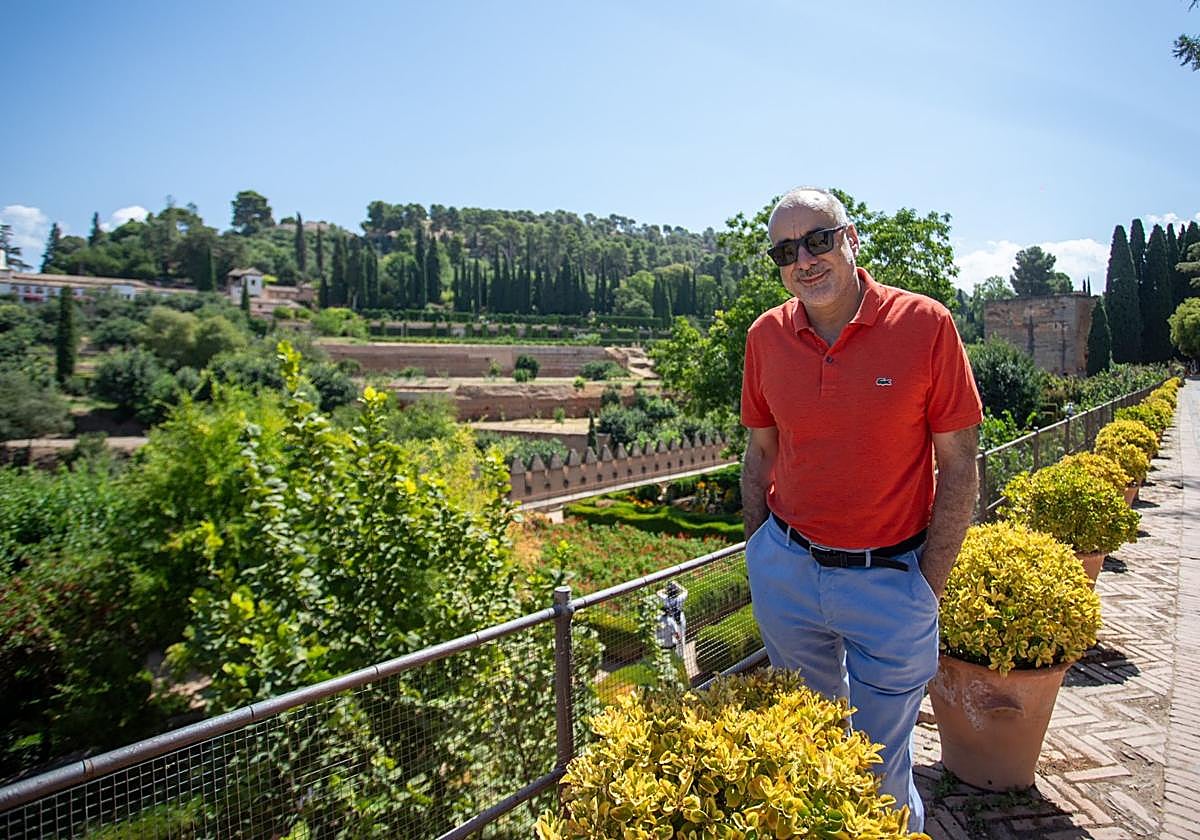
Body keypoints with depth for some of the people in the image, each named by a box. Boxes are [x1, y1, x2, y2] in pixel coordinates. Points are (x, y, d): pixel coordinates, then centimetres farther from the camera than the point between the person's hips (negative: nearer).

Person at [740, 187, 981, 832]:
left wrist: (929, 585, -8)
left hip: (889, 580, -3)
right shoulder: (766, 336, -2)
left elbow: (959, 464, -7)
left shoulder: (924, 324, -12)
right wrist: (761, 559, 7)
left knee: (881, 765, 12)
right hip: (785, 572, 4)